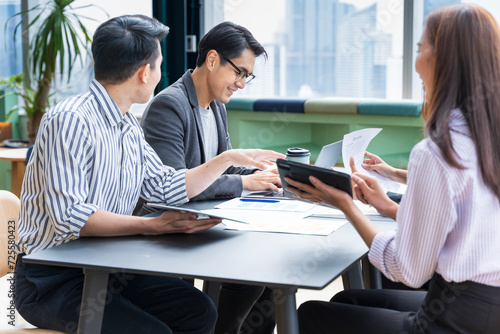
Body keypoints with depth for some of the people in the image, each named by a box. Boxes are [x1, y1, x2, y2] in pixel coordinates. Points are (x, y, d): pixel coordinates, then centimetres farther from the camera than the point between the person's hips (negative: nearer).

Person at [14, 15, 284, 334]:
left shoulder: (129, 127, 10)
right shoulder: (71, 121, -19)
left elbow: (167, 188, 19)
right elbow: (69, 217, -27)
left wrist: (229, 158, 19)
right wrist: (153, 226, -31)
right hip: (53, 280, -8)